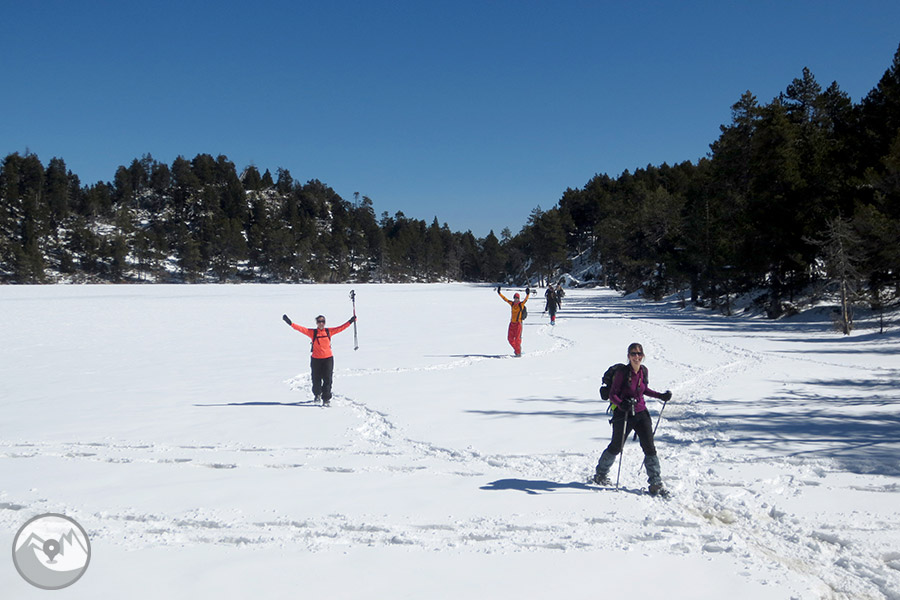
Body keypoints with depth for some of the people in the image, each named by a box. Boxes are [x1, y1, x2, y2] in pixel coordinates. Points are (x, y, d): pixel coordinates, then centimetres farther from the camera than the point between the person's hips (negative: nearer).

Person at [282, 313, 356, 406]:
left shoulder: (329, 331, 4)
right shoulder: (312, 332, -1)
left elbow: (341, 328, 6)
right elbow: (301, 328, -7)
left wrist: (351, 321, 1)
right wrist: (290, 323, -17)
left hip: (328, 359, 1)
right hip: (316, 360, 0)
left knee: (327, 380, -6)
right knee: (316, 380, 8)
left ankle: (326, 399, -3)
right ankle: (317, 394, 36)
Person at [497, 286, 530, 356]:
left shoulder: (521, 304, -5)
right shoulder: (512, 304, 9)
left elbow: (525, 300, -23)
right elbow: (505, 299, 14)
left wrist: (528, 294, -41)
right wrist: (499, 293, 13)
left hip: (518, 323, -6)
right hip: (512, 323, 6)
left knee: (517, 338, -6)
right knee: (510, 338, 7)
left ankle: (518, 352, 5)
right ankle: (516, 349, 28)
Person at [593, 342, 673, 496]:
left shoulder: (643, 371, 1)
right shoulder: (622, 373, -16)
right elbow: (612, 394, -14)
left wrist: (660, 396, 11)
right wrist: (621, 404, -33)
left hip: (641, 414, 4)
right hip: (623, 414, -4)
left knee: (650, 448, -4)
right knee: (616, 447, 11)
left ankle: (656, 484, 1)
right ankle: (601, 474, 36)